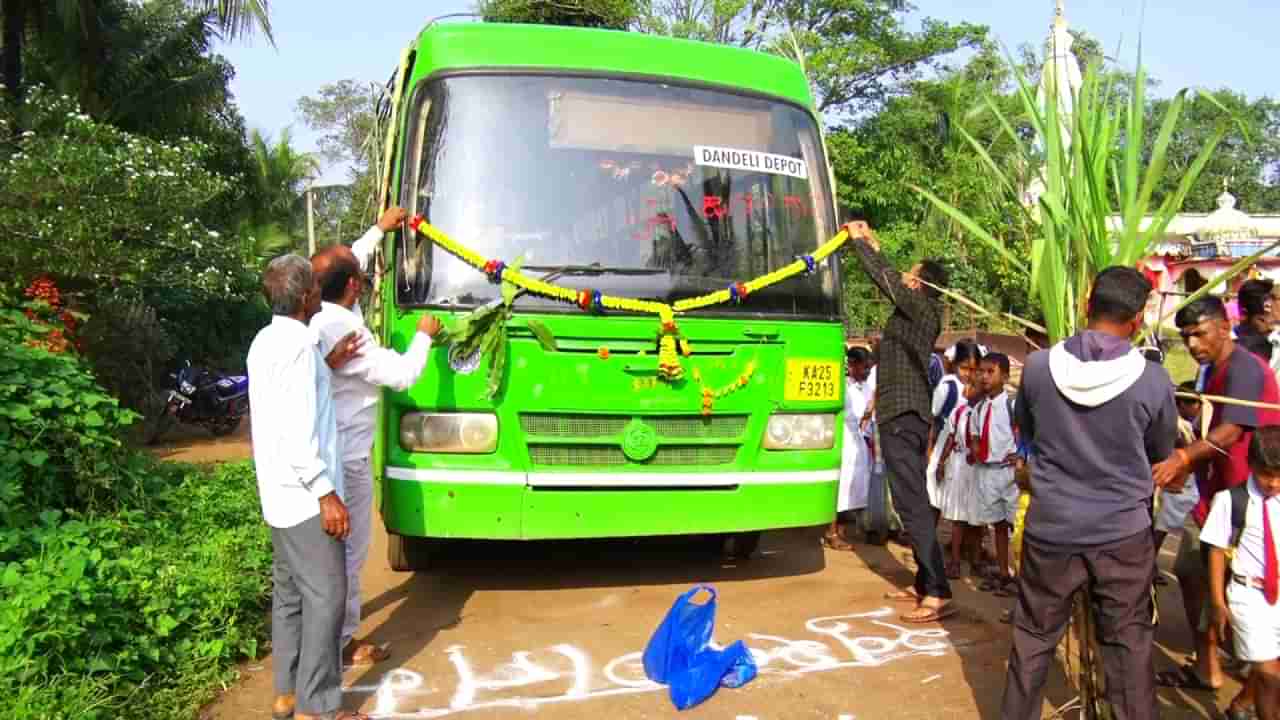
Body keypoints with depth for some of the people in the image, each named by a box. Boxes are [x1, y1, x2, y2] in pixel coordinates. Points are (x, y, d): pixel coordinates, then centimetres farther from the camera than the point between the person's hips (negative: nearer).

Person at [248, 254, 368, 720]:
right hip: (303, 495, -10)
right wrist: (326, 493, -21)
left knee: (290, 592, 16)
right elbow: (296, 431, -24)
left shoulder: (267, 341, 11)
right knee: (325, 596, -3)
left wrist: (328, 365, 13)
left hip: (280, 494, 10)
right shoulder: (298, 345, -19)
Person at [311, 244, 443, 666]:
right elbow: (401, 375, -20)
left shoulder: (316, 317, 3)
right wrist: (424, 335, -3)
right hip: (345, 458, -10)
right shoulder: (344, 330, -24)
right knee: (346, 553, 2)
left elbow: (344, 268, 22)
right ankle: (341, 643, 13)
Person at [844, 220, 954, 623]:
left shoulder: (919, 309, -9)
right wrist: (873, 246, 30)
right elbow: (890, 281, 29)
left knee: (913, 504, -12)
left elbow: (885, 279, -13)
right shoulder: (922, 313, 15)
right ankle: (925, 585, 17)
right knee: (914, 502, 12)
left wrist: (860, 241, -1)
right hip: (910, 416, 10)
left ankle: (939, 595, -14)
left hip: (902, 417, -10)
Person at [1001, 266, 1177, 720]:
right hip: (1124, 532, -1)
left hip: (1050, 528, 1)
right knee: (1129, 642, 14)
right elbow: (1162, 455, 6)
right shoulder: (1154, 381, -13)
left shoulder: (1037, 366, -11)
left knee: (1033, 638, 15)